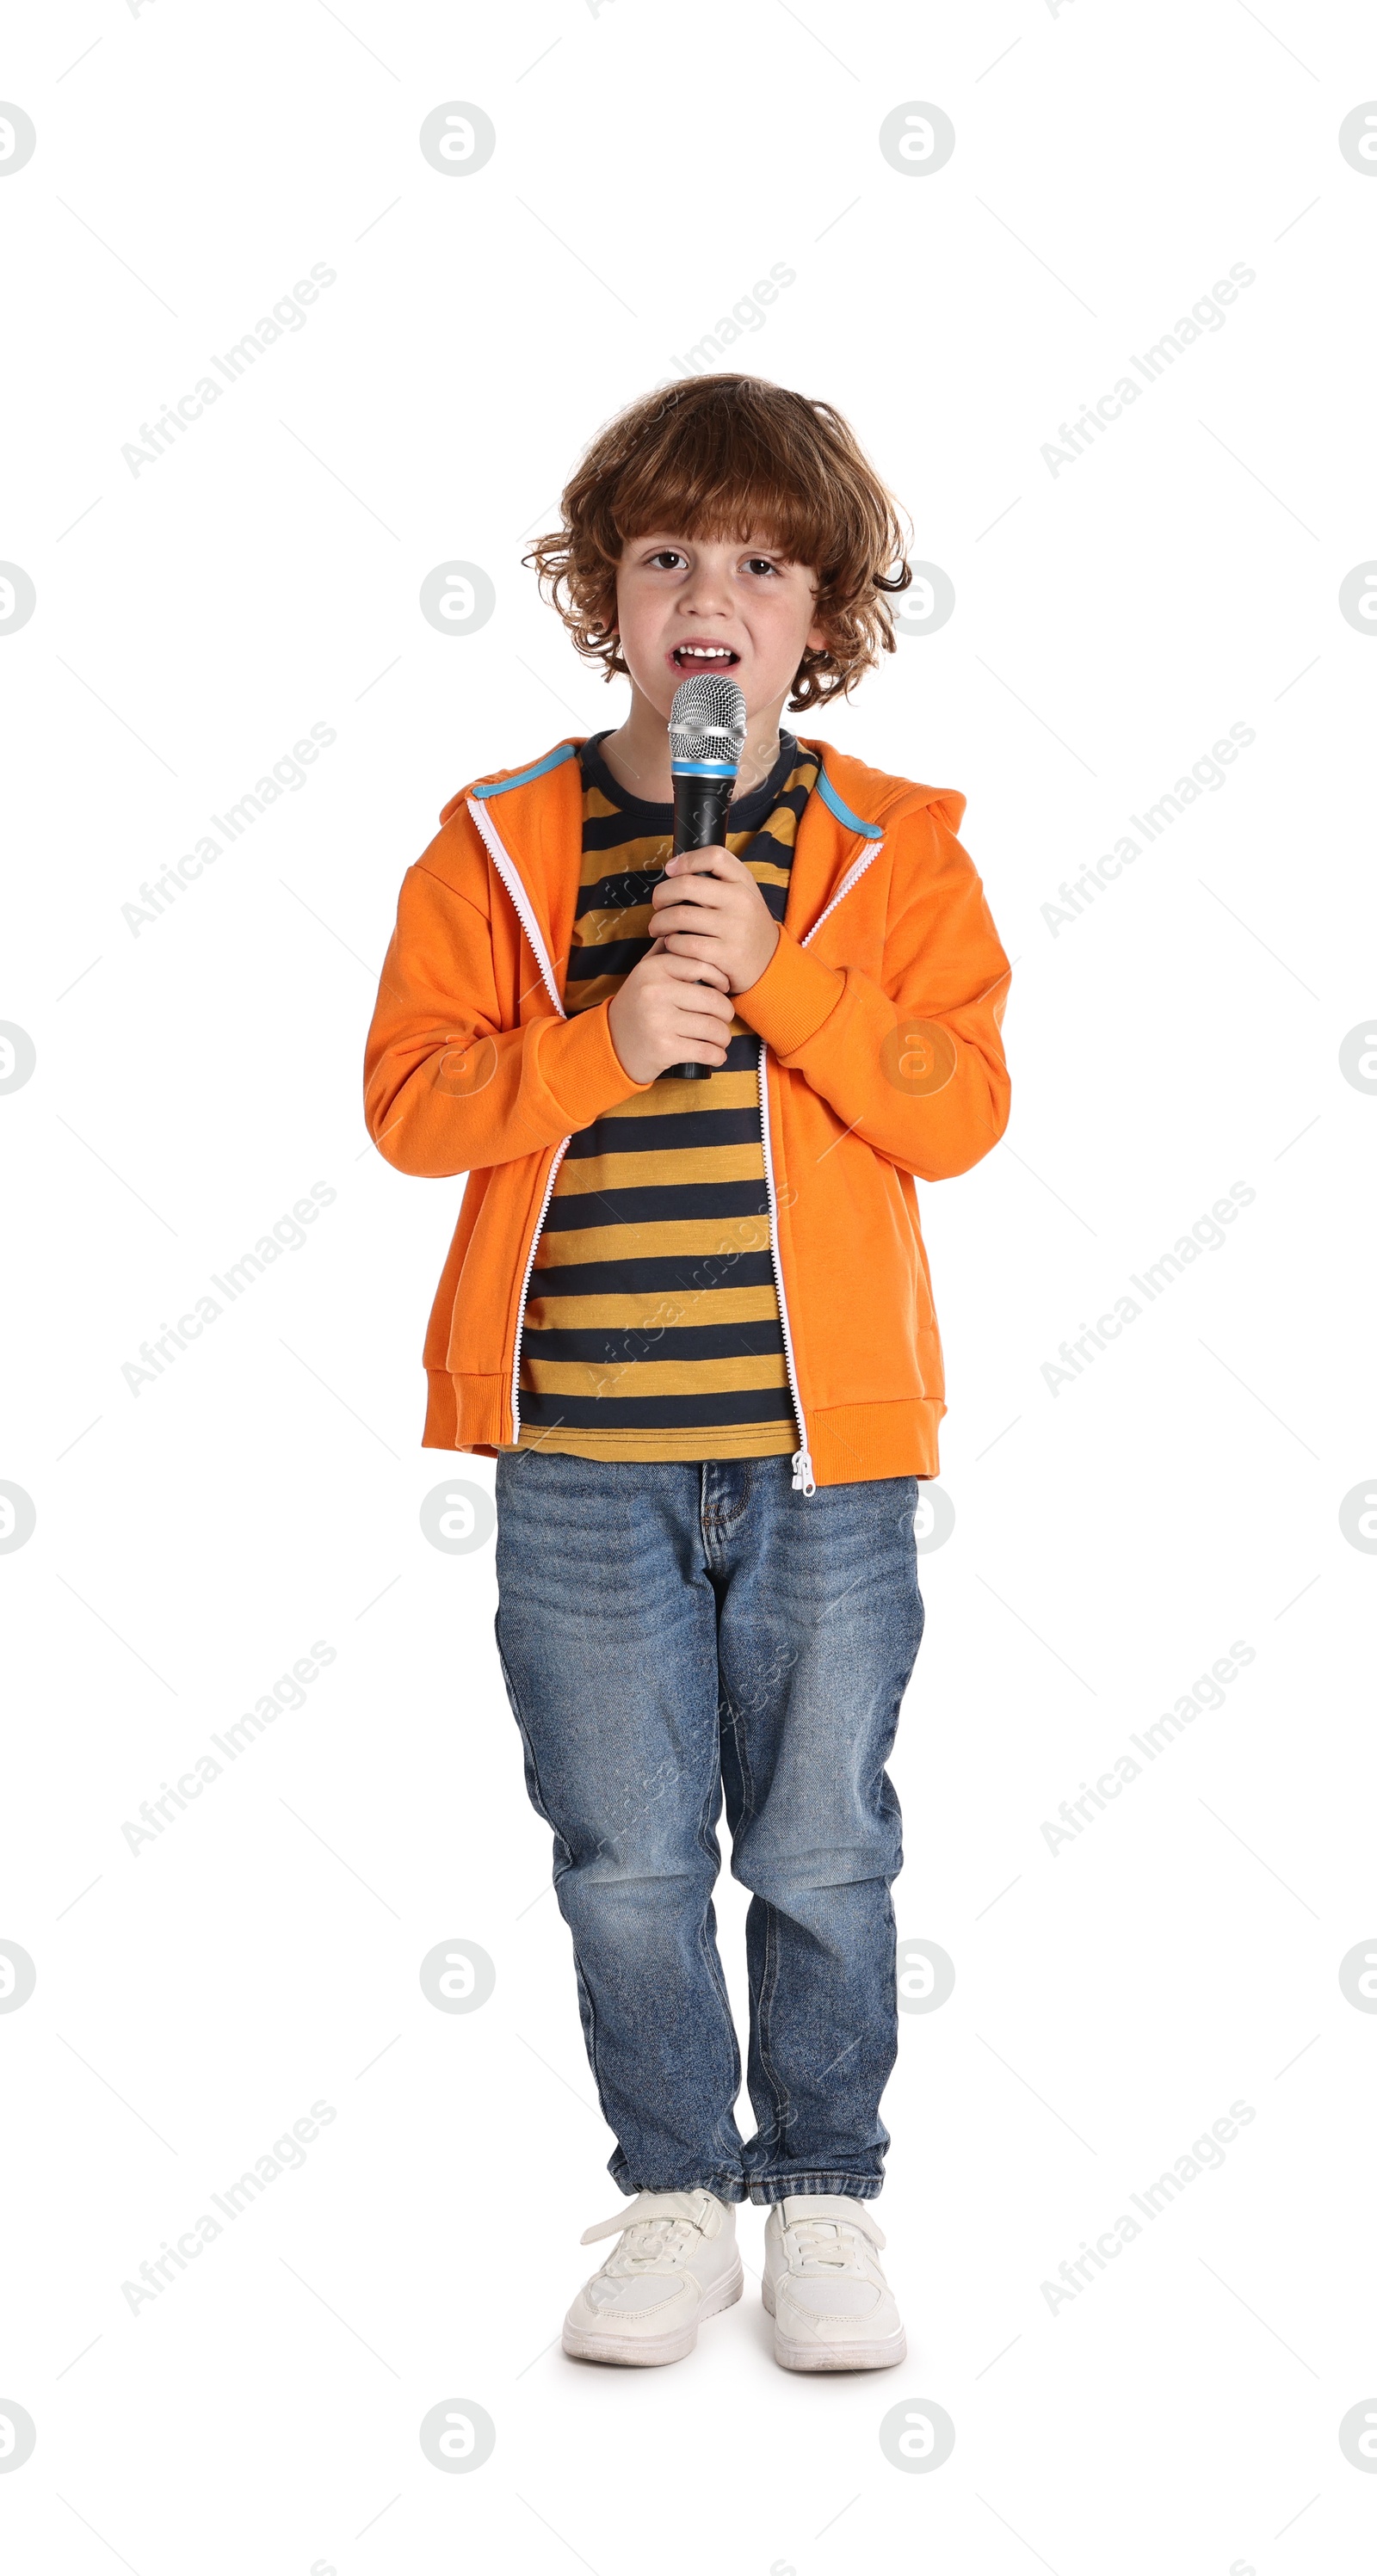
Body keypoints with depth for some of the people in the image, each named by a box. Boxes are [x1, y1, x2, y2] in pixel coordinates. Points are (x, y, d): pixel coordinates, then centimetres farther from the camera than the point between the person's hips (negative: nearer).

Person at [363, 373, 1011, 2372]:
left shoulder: (893, 851, 3)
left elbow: (960, 1107, -7)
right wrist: (602, 1041, -17)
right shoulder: (497, 845, 3)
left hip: (825, 1449, 0)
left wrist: (777, 971, -18)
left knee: (824, 1855, 8)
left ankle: (826, 2199, 27)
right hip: (582, 1453, 1)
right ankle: (675, 2199, 27)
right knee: (627, 1860, 9)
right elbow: (410, 1096, -3)